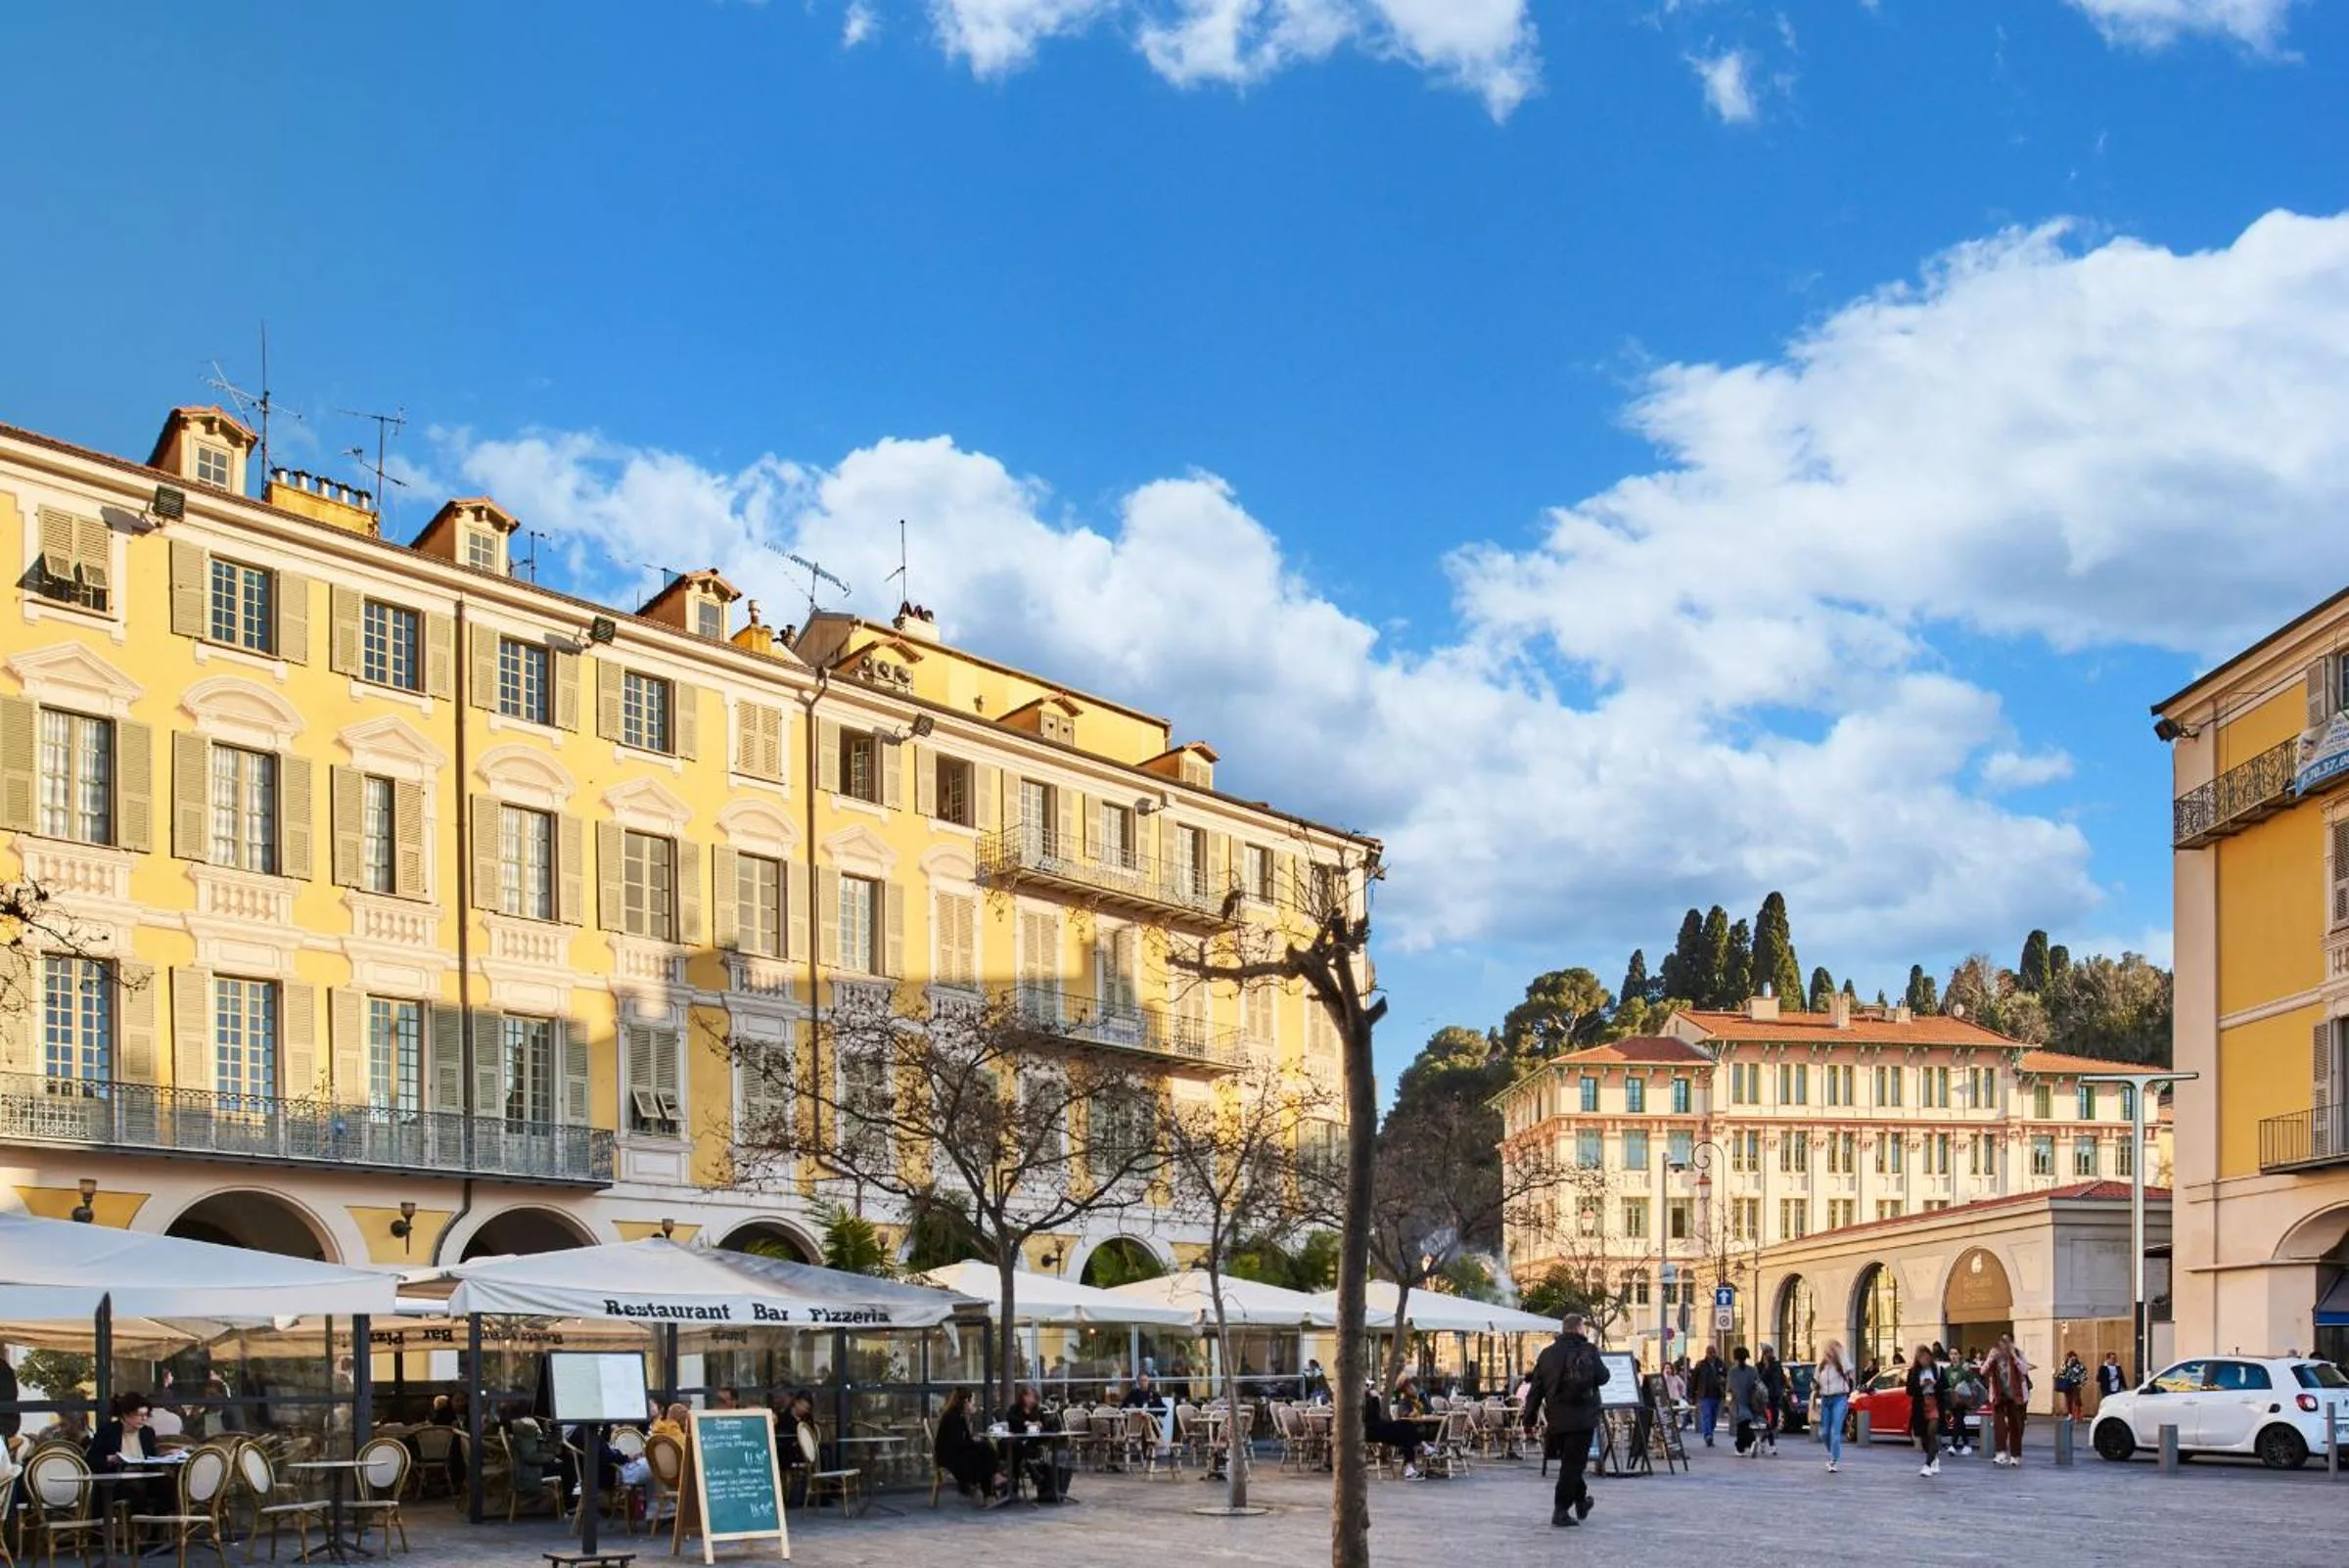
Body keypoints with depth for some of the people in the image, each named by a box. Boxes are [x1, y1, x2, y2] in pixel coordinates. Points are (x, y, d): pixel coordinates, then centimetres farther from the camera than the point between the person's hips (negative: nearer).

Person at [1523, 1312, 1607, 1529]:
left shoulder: (1547, 1354, 4)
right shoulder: (1588, 1351, -7)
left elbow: (1536, 1389, 4)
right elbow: (1603, 1377, -2)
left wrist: (1529, 1419, 8)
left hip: (1556, 1419, 4)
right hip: (1582, 1418, -4)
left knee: (1570, 1462, 21)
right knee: (1572, 1464, 0)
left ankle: (1581, 1502, 35)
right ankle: (1561, 1511, -4)